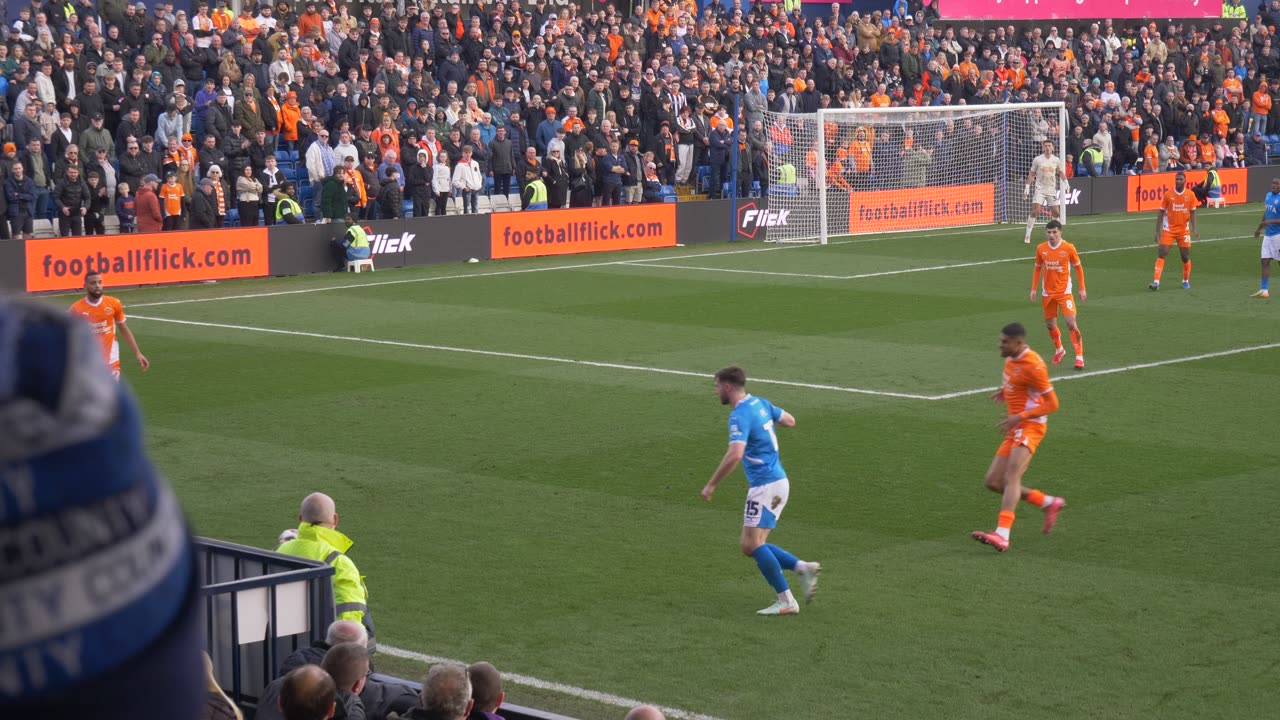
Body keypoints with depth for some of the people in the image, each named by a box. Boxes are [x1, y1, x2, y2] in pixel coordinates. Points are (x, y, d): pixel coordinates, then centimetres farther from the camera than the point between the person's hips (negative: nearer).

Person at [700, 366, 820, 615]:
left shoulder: (740, 415, -17)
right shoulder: (760, 403, 10)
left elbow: (734, 455, -29)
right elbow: (790, 420, 23)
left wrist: (711, 485, -22)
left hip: (766, 486, -10)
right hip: (776, 481, 10)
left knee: (753, 543, -12)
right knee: (751, 546, 10)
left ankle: (786, 601, -13)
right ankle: (802, 568, 4)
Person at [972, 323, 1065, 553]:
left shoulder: (1032, 366, -16)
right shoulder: (1011, 359, 11)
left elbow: (1052, 404, -15)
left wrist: (1019, 417, -23)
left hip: (1030, 426, -10)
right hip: (1016, 430, 10)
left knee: (1011, 476, -26)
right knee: (993, 482, 5)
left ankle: (1002, 535, -39)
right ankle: (1049, 503, 17)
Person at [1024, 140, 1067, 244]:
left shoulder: (1056, 160, 3)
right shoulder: (1037, 160, -3)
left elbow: (1061, 173, 18)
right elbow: (1032, 174, 3)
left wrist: (1065, 183, 5)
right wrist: (1027, 187, -2)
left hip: (1052, 190, 3)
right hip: (1040, 189, -3)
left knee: (1056, 212, 3)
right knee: (1035, 211, -16)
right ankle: (1028, 235, -12)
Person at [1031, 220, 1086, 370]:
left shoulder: (1068, 248, -10)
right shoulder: (1041, 249, -2)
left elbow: (1078, 267, 1)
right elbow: (1037, 268, 12)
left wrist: (1082, 289, -1)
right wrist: (1034, 289, 7)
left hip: (1064, 292, -3)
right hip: (1047, 293, 3)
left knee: (1071, 323, -14)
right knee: (1050, 325, 11)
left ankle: (1079, 357, -9)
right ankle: (1059, 350, 37)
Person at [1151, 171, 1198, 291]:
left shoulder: (1190, 195, -2)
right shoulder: (1168, 195, -5)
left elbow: (1192, 212, 5)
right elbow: (1160, 213, 0)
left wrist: (1194, 228, -7)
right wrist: (1157, 231, -4)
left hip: (1183, 230, 1)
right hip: (1168, 230, -1)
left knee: (1186, 257, 5)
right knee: (1161, 254, -12)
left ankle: (1186, 281, 26)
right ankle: (1156, 282, -16)